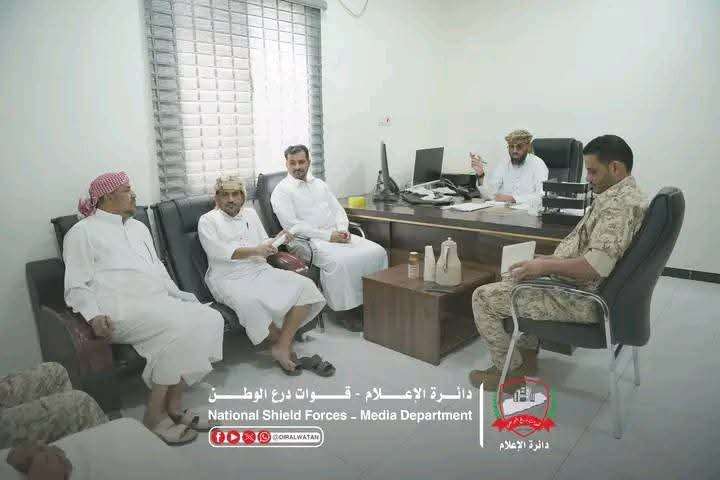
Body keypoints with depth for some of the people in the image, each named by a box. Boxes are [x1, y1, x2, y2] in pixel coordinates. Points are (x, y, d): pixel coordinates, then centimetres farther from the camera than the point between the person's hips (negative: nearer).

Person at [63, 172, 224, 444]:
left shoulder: (138, 227, 27)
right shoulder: (82, 232, 7)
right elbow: (77, 285, -1)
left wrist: (180, 297, 10)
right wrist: (93, 315, -21)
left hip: (157, 302, 7)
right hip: (119, 309, -7)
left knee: (210, 318, -19)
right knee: (178, 326, -32)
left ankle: (173, 405, -15)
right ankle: (155, 415, -18)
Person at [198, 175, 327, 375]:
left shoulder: (250, 213, 19)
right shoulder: (207, 220, 4)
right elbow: (219, 252, -11)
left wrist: (277, 240, -4)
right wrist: (255, 250, -19)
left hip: (260, 270, 5)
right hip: (229, 278, -4)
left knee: (305, 286, -18)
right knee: (249, 302, -39)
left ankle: (282, 346, -20)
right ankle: (284, 341, -13)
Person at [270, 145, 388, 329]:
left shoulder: (319, 184, 21)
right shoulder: (282, 191, 0)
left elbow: (338, 210, 19)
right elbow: (292, 225, -11)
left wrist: (342, 230, -4)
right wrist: (328, 236, -16)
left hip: (336, 234, 6)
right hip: (308, 241, -6)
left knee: (377, 252, -14)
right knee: (339, 262, -36)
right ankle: (344, 310, -17)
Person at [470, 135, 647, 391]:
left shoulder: (620, 204, -24)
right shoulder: (624, 195, 11)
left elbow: (596, 266, -33)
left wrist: (544, 266, -21)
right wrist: (555, 259, 10)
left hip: (580, 298, -11)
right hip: (582, 286, 11)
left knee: (483, 297, -9)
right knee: (514, 278, 27)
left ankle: (510, 370, 8)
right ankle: (527, 354, 27)